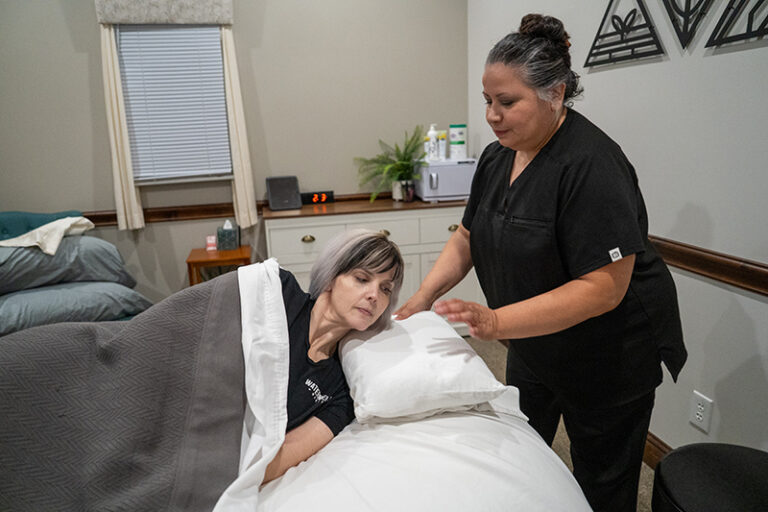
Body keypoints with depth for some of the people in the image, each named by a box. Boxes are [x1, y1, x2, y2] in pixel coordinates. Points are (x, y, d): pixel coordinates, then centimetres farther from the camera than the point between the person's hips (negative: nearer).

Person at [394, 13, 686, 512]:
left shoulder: (592, 164, -27)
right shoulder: (497, 157, -3)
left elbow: (603, 288, -30)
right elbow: (467, 238, 4)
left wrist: (496, 321, -36)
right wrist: (422, 298, -9)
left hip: (607, 355, -7)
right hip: (533, 346, 7)